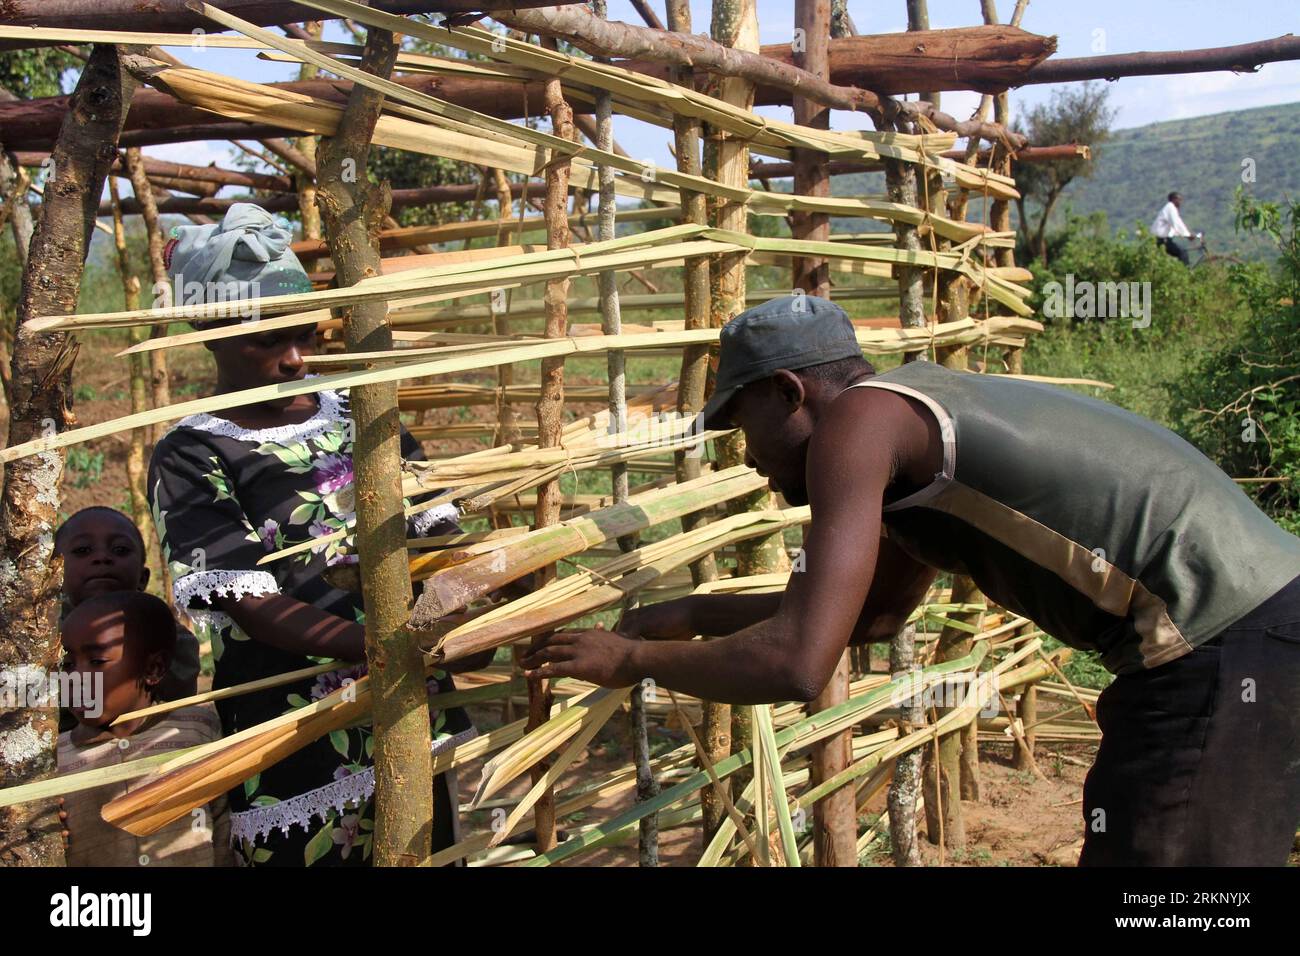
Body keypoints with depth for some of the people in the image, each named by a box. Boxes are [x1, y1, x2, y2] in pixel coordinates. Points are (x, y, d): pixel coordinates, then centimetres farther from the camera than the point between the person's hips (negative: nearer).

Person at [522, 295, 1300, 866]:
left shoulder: (858, 419, -12)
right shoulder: (923, 438, 18)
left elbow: (798, 665, -21)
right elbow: (878, 612, 31)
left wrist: (636, 658, -4)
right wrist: (697, 614, 29)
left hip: (1225, 656, -10)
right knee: (1119, 843, 23)